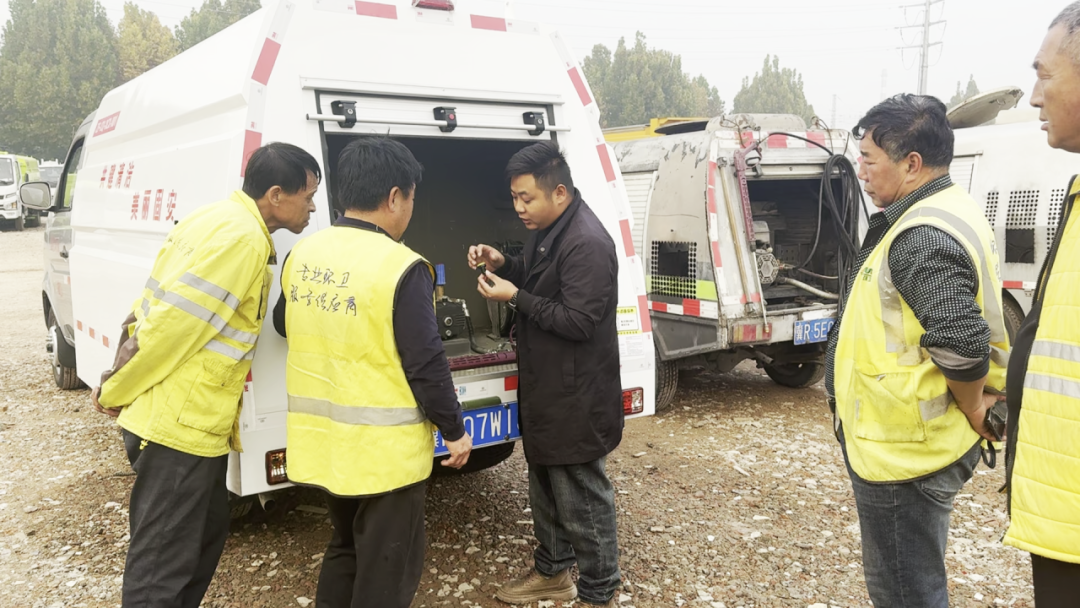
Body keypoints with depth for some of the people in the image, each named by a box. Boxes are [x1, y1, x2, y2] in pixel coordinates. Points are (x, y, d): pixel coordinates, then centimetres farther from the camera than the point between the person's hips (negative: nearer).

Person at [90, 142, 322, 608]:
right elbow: (174, 324, -22)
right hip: (181, 425, -10)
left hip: (190, 419, 10)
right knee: (162, 566, 1)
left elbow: (154, 308, 15)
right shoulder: (242, 238, -20)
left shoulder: (222, 221, 12)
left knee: (206, 534, 23)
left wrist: (119, 383, 15)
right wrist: (116, 393, -8)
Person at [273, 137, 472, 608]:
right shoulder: (400, 268, -21)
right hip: (384, 447, -7)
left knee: (345, 545, 27)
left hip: (323, 438, 7)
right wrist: (455, 430, -5)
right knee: (387, 565, 11)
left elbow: (284, 325, 17)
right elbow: (425, 364, -18)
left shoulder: (302, 254, 1)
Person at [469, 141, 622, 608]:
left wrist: (515, 298, -22)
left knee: (580, 497, 3)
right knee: (544, 485, 22)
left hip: (576, 397, -10)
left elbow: (579, 321, -25)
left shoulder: (587, 243, -24)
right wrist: (502, 265, 2)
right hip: (545, 387, 10)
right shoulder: (545, 230, 7)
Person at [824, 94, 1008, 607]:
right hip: (914, 444, 11)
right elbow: (968, 333, 20)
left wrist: (971, 411, -15)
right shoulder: (947, 214, 11)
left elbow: (961, 343, -32)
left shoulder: (921, 237, -23)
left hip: (903, 451, -10)